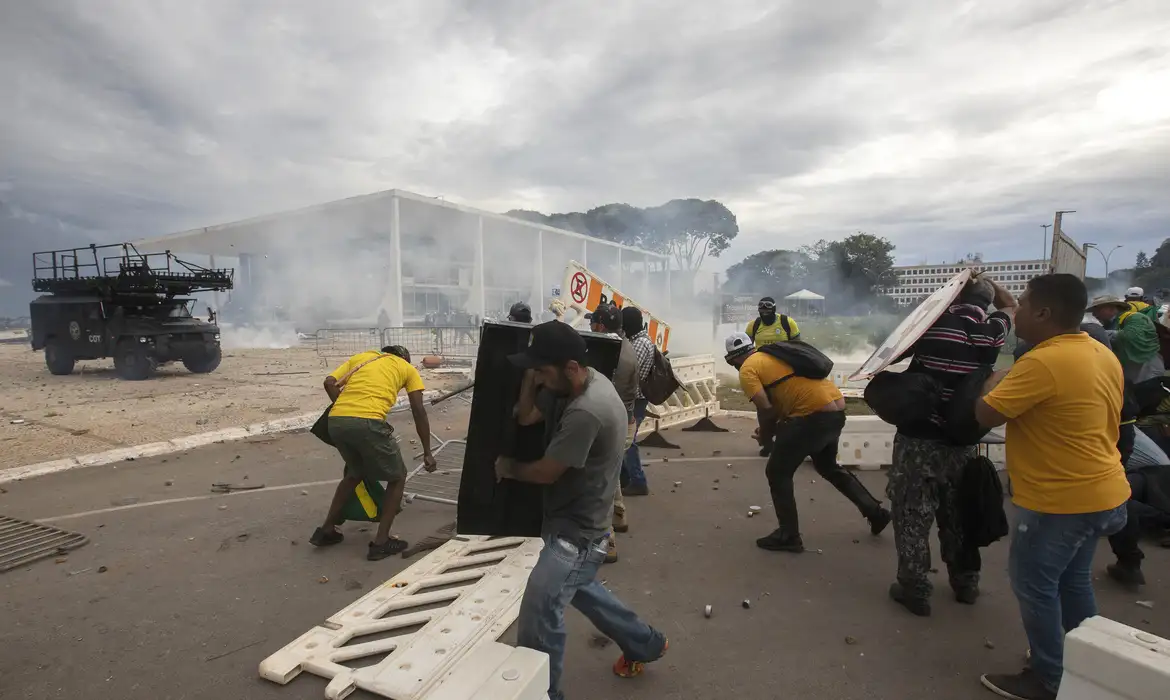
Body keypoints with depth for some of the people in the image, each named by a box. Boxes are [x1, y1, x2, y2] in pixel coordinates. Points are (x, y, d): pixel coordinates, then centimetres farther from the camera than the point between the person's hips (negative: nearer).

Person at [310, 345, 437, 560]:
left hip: (335, 421, 5)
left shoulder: (360, 357, 30)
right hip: (368, 423, -5)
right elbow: (419, 411, 13)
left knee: (355, 473, 31)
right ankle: (381, 542, 14)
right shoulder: (407, 368, 21)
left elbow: (329, 383, 14)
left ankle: (326, 530, 37)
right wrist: (427, 453, 16)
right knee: (397, 478, 16)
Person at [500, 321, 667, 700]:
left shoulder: (586, 413, -33)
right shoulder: (593, 380, -3)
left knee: (537, 618, -2)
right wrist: (536, 364, -3)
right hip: (576, 524, 11)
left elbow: (546, 472, -20)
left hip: (576, 533, -11)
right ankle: (645, 643, 48)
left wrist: (508, 468, -3)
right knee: (578, 589, 29)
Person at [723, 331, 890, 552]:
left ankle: (789, 536, 12)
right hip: (836, 408, 9)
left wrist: (765, 436, 6)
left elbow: (766, 409, -12)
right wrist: (775, 427, 24)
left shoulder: (747, 370, -2)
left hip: (814, 414, -9)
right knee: (828, 466, 32)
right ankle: (875, 511, 41)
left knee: (777, 473, 6)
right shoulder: (774, 355, 24)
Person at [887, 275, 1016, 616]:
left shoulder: (934, 322, -10)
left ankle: (915, 589, 11)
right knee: (958, 515, 19)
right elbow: (1010, 305, 22)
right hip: (963, 441, 4)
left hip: (918, 437, -4)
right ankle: (966, 583, 34)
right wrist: (984, 281, 21)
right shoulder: (992, 332, -1)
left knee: (912, 515, 5)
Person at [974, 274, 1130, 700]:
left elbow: (984, 416, -22)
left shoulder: (1043, 362, -26)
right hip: (1101, 492, 9)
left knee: (1034, 584, 6)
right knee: (1073, 580, 22)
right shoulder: (1103, 355, 5)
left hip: (1060, 500, -9)